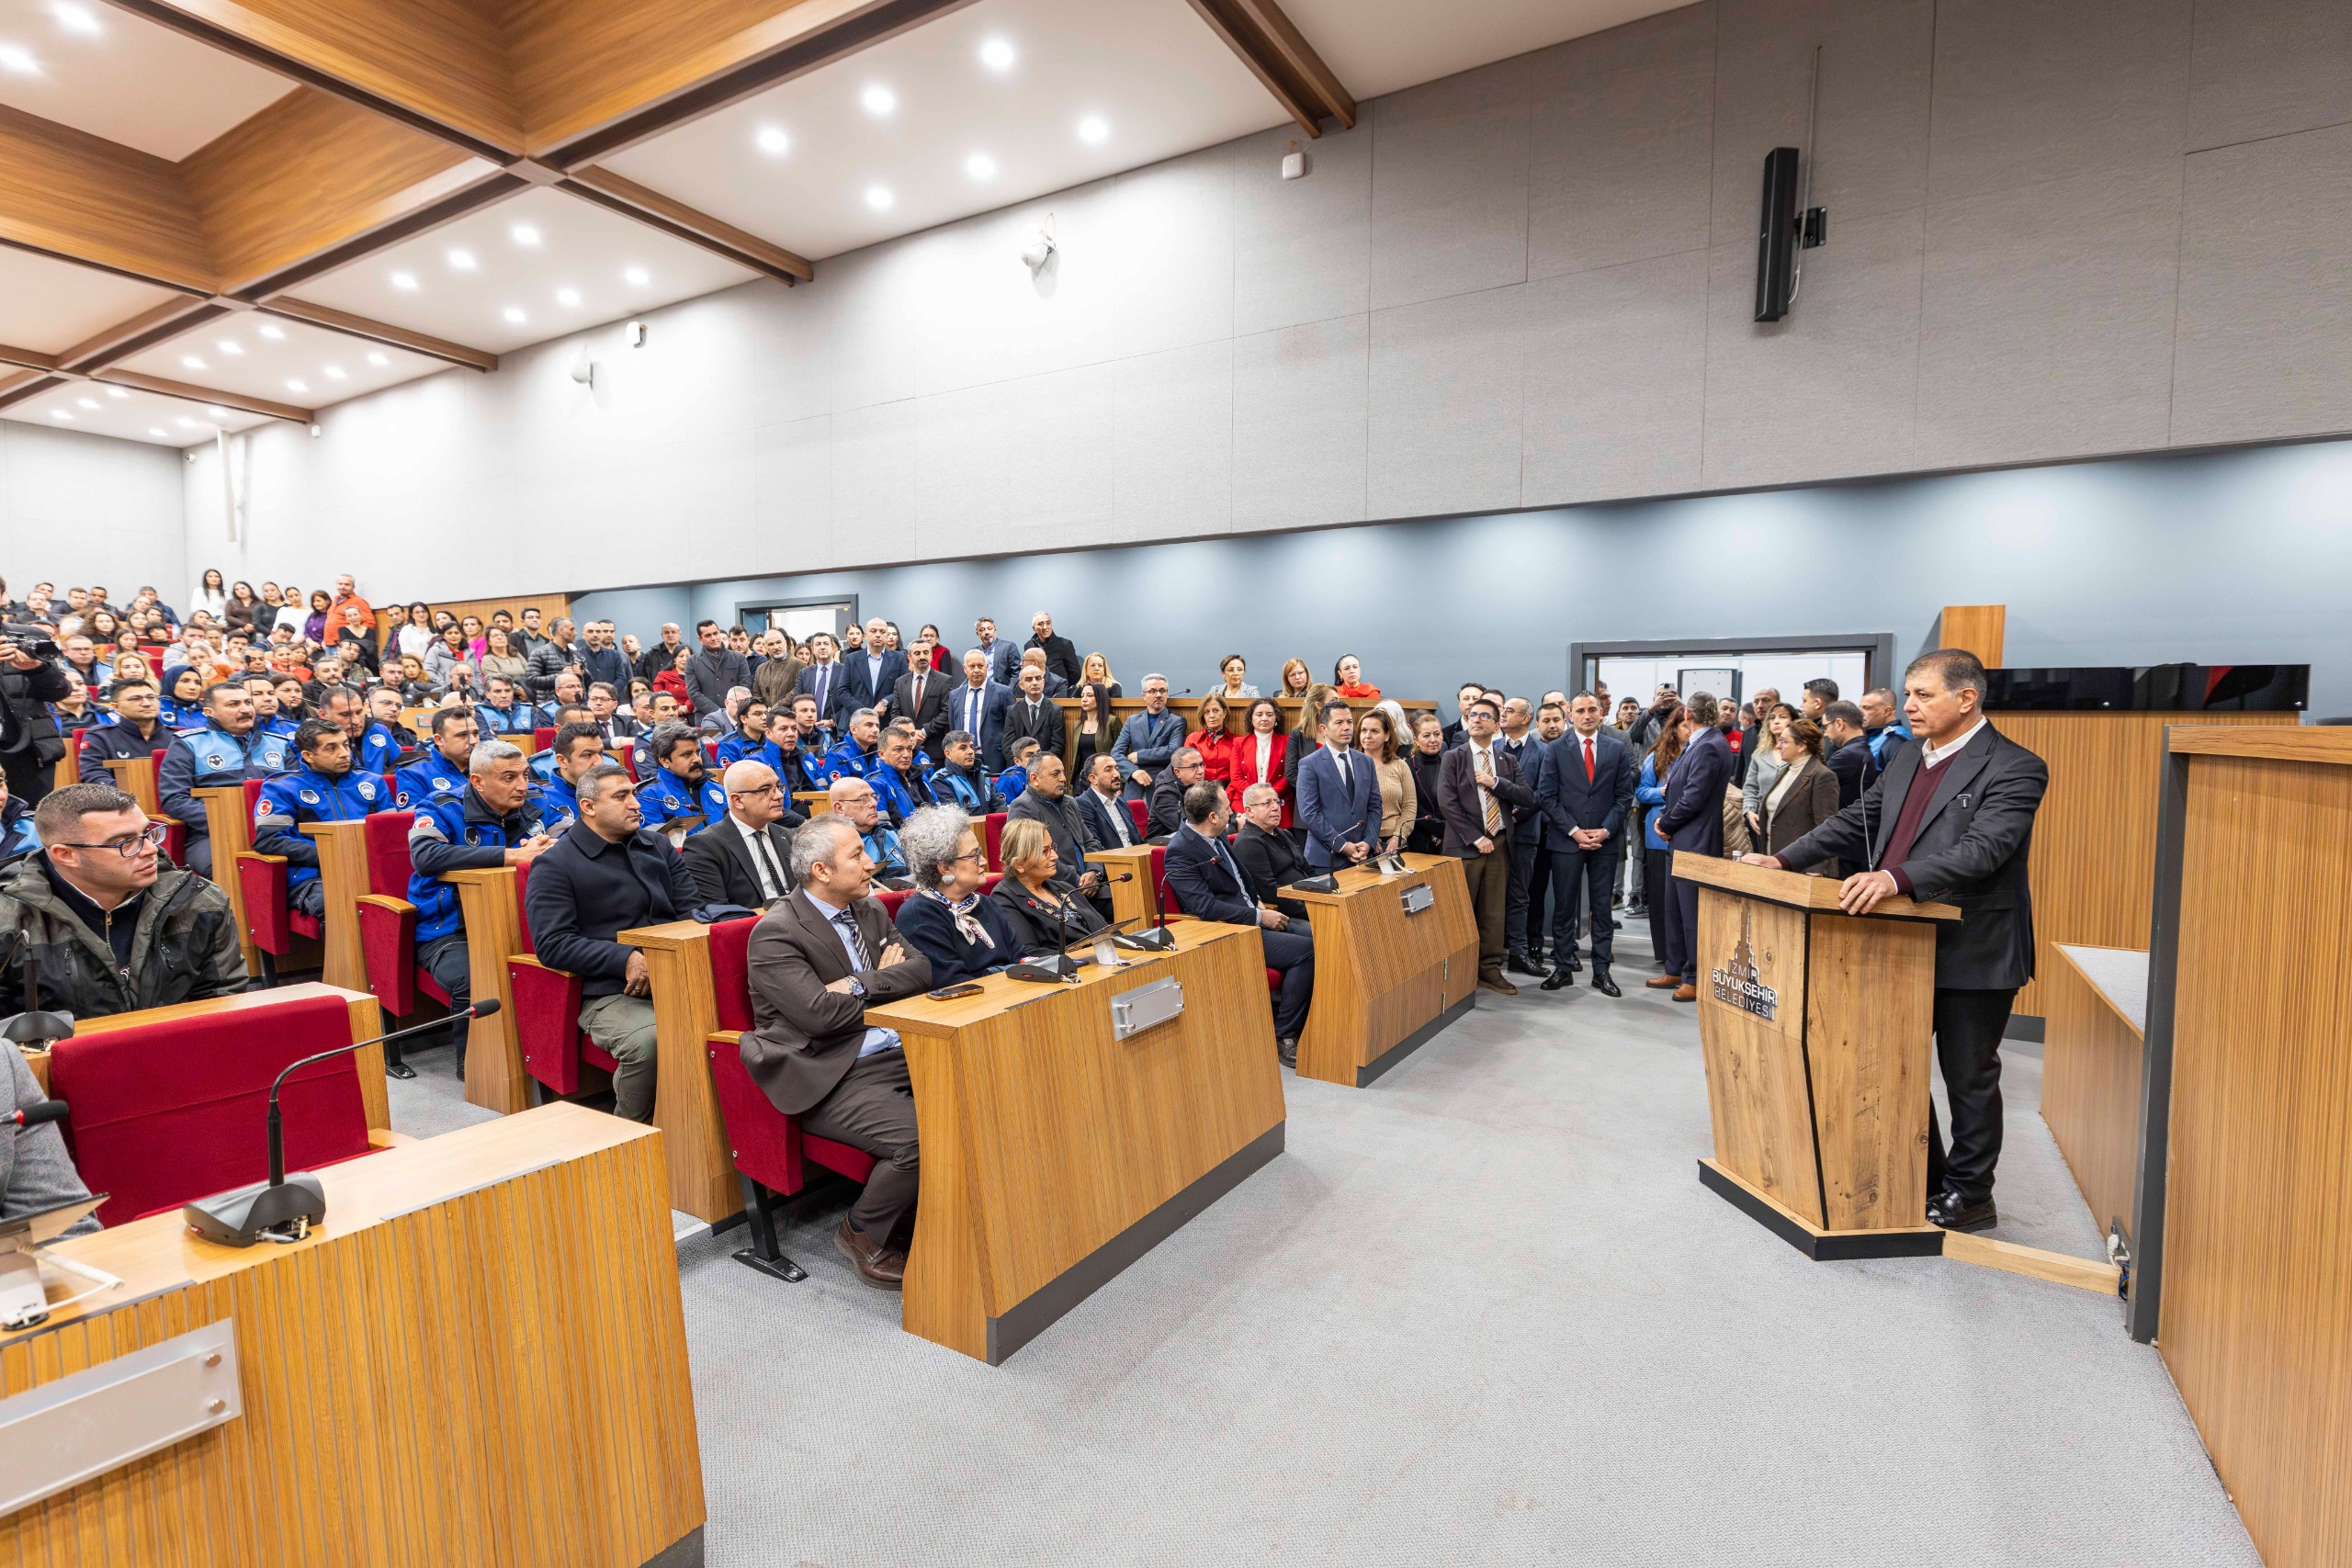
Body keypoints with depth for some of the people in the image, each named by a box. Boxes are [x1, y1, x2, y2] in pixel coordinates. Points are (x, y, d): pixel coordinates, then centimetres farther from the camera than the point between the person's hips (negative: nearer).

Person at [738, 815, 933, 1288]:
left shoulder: (871, 910, 14)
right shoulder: (775, 932, -9)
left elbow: (925, 968, 5)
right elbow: (819, 1013, -19)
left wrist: (860, 986, -10)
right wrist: (885, 982, -2)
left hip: (897, 1054, 7)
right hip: (831, 1079, -7)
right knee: (919, 1139, -27)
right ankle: (862, 1232, 4)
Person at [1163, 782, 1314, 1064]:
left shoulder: (1217, 837, 10)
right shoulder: (1180, 851, -17)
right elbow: (1206, 907, -23)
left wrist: (1258, 901, 4)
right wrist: (1260, 917, -20)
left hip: (1251, 917, 9)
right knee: (1304, 950, -20)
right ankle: (1283, 1038, -8)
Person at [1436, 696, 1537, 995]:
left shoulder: (1508, 761, 11)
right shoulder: (1453, 758, 0)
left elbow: (1528, 797, 2)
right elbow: (1447, 802, -9)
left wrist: (1495, 783, -13)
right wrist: (1476, 838, -13)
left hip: (1499, 843, 4)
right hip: (1465, 845, -3)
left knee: (1493, 911, 8)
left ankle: (1490, 969, 16)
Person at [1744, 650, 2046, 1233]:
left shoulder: (2015, 768, -14)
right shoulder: (1909, 753, 9)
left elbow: (1982, 849, -28)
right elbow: (1859, 820, 13)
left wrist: (1897, 877, -42)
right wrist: (1785, 860, 3)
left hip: (1973, 951, -7)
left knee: (1969, 1078, 8)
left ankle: (1969, 1197, 26)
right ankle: (1925, 1182, 33)